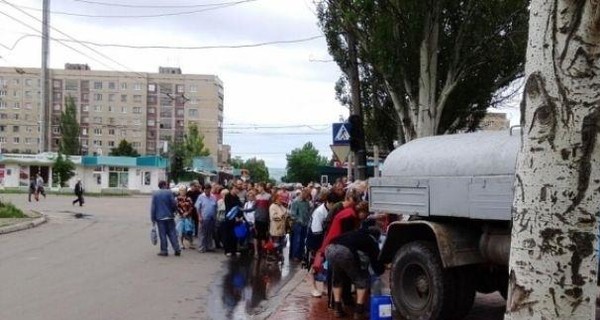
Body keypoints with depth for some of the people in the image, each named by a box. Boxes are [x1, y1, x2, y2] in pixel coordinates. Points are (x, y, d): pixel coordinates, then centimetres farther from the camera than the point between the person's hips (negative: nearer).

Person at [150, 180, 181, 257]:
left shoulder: (155, 194, 0)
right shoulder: (169, 192, -5)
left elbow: (153, 207, -1)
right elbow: (174, 203, -7)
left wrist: (153, 218, 4)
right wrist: (174, 211, 14)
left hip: (160, 217, 0)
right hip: (169, 216, 0)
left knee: (162, 234, 5)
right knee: (172, 233, 7)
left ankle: (164, 251, 5)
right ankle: (177, 249, 6)